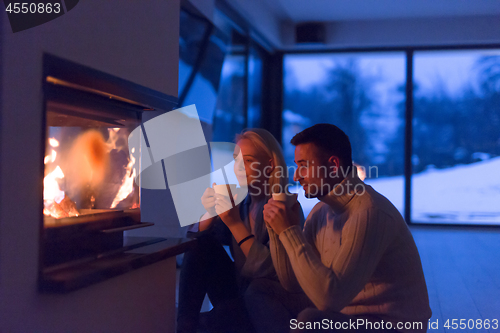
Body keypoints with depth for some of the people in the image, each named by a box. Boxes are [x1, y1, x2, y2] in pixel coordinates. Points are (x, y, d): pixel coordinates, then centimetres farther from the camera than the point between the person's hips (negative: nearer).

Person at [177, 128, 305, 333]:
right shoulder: (240, 200, 2)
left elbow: (274, 271, -23)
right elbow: (200, 236, 4)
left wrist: (235, 223, -26)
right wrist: (210, 213, -17)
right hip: (237, 294, 6)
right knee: (203, 241, -13)